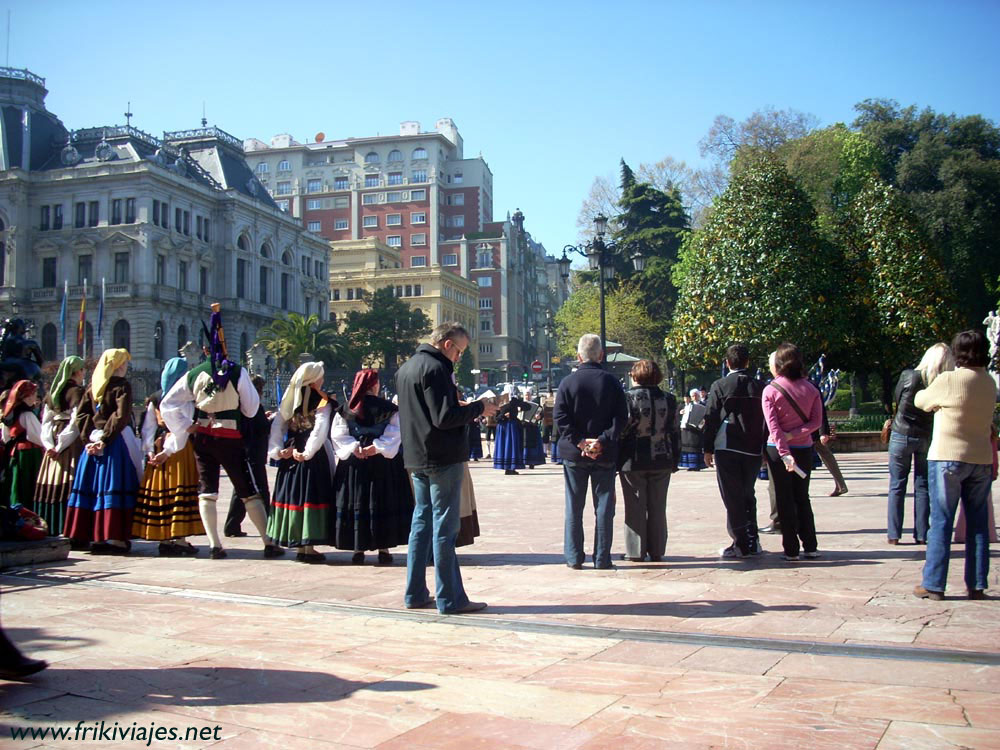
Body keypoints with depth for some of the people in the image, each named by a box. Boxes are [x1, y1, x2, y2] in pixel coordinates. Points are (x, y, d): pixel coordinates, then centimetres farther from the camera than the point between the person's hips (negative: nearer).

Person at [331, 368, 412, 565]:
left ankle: (358, 549, 7)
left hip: (353, 464, 2)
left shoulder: (344, 411, 3)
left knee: (356, 504, 7)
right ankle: (383, 548, 4)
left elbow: (338, 435, -5)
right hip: (383, 465, -2)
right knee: (383, 504, 4)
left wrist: (354, 448, -10)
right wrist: (376, 448, -14)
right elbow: (393, 435, -10)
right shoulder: (390, 409, -3)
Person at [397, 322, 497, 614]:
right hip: (443, 459, -9)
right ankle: (449, 598, 0)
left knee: (422, 522, 14)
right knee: (444, 527, -5)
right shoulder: (435, 368, -15)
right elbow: (444, 418, -21)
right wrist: (478, 408, -9)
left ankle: (415, 594, 19)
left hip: (417, 459, 9)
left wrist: (462, 407, 15)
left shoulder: (406, 368, 15)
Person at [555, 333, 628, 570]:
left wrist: (579, 442, -10)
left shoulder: (568, 382, -2)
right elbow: (621, 417, -8)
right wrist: (603, 441, -12)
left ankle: (574, 557, 10)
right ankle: (602, 558, 7)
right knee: (604, 506, 6)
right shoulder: (612, 382, -2)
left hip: (574, 454, 0)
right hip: (605, 454, 0)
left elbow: (560, 417, -8)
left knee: (574, 507, 8)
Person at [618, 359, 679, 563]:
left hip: (633, 461, -3)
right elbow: (675, 432, 7)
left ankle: (636, 551, 6)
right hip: (662, 461, 3)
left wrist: (616, 459, -3)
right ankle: (656, 551, 13)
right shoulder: (669, 400, 4)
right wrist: (674, 460, 13)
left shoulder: (627, 398, -8)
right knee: (658, 508, 9)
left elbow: (621, 429, -10)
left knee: (635, 508, 3)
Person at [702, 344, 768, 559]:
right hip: (753, 450, 4)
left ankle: (741, 544, 0)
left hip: (727, 448, -4)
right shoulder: (759, 387, 6)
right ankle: (752, 541, 15)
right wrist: (764, 448, 15)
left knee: (732, 498, 1)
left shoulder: (720, 386, -4)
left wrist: (708, 449, 1)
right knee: (748, 495, 16)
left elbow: (711, 418, -5)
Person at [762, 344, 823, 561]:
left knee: (784, 499, 5)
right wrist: (795, 434, -11)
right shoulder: (810, 389, 0)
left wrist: (784, 452, -20)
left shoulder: (770, 390, -9)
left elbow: (773, 425, -17)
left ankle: (791, 550, 6)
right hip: (804, 449, 3)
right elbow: (816, 421, -5)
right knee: (802, 497, 15)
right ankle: (810, 547, 15)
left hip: (778, 449, -3)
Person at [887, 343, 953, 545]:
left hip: (902, 435, -1)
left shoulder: (908, 376, -15)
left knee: (897, 486, 7)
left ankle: (893, 534, 6)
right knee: (923, 486, 11)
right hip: (927, 437, 1)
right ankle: (921, 534, 11)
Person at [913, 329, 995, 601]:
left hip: (948, 457, -5)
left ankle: (933, 585, 1)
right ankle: (977, 585, 13)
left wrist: (926, 391, 25)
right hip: (982, 459, 5)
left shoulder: (948, 380, -12)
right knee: (978, 524, 9)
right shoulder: (989, 383, 6)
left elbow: (921, 400, 3)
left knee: (941, 522, -1)